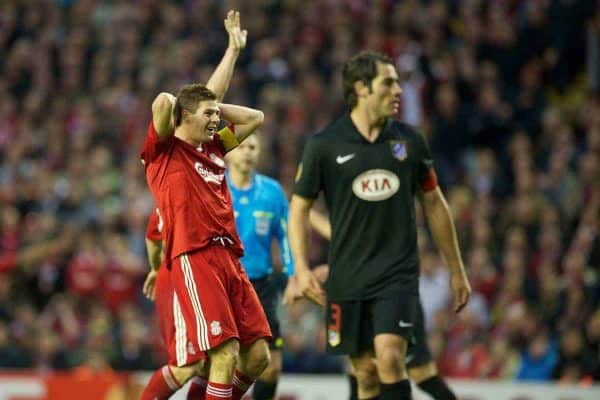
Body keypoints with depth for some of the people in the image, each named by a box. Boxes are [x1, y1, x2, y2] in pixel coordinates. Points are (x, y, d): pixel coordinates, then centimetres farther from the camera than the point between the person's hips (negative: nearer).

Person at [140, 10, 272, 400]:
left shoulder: (212, 149, 22)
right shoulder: (165, 151, 2)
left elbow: (254, 118, 31)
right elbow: (163, 102, -16)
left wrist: (234, 49, 29)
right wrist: (174, 106, 8)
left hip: (229, 258, 8)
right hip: (195, 260, -8)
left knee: (258, 356, 1)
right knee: (226, 353, -17)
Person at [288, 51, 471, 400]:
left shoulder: (409, 141, 3)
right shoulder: (324, 145, -2)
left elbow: (434, 204, 12)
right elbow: (300, 207, 4)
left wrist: (457, 270, 14)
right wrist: (302, 268, -9)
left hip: (398, 274, 0)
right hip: (348, 277, 0)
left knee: (390, 357, -19)